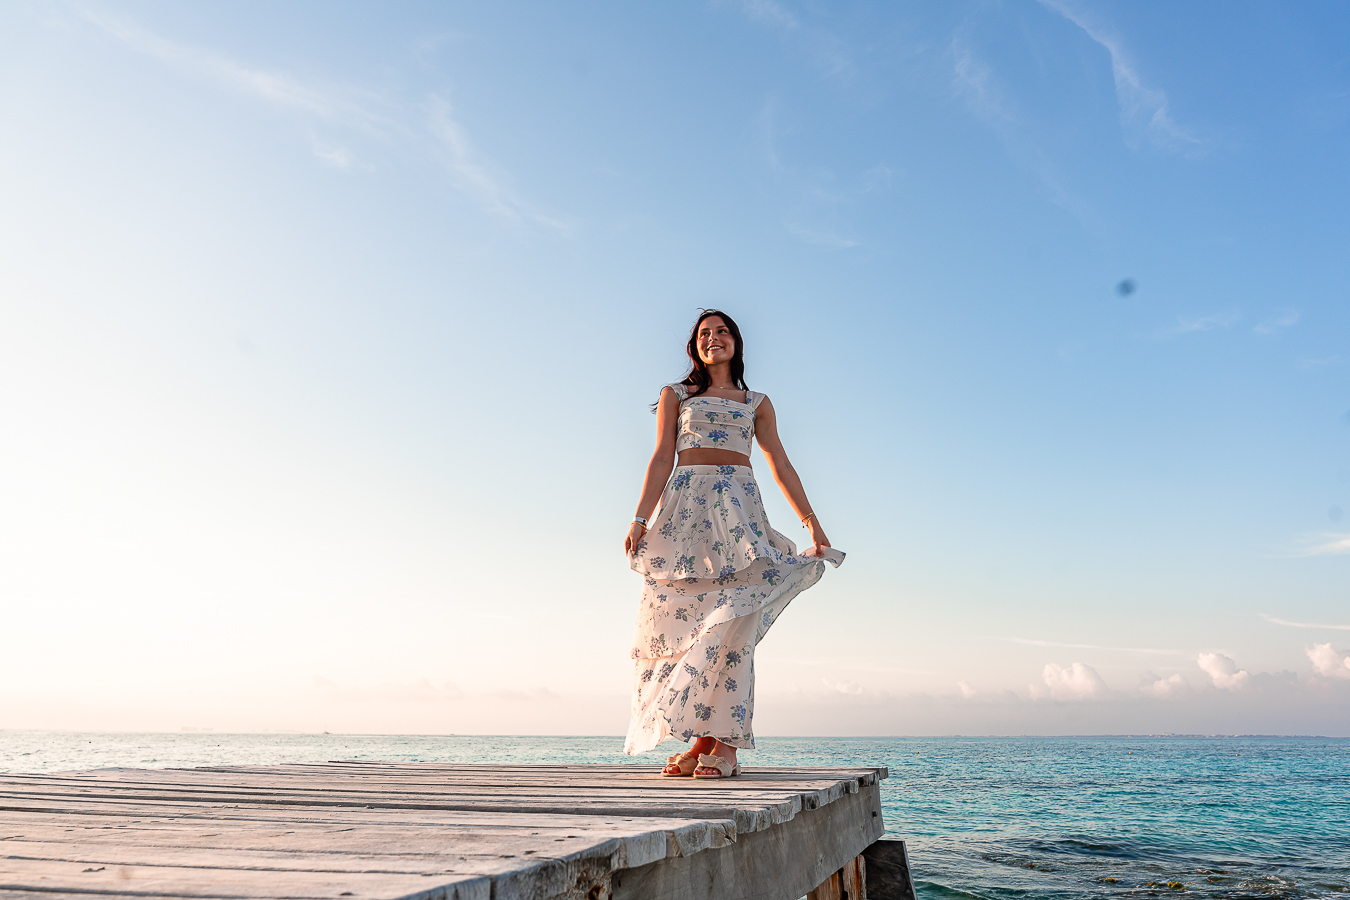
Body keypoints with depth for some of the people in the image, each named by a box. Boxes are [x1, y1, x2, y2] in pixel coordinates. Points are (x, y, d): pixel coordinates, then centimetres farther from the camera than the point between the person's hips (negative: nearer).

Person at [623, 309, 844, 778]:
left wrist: (812, 522, 6)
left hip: (739, 506, 0)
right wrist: (640, 519, -3)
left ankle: (724, 742, -14)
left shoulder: (757, 403, 20)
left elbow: (781, 465, 14)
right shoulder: (675, 395, 17)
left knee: (732, 620, -15)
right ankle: (702, 740, 0)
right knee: (682, 620, -7)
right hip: (686, 507, 0)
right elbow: (662, 459, 8)